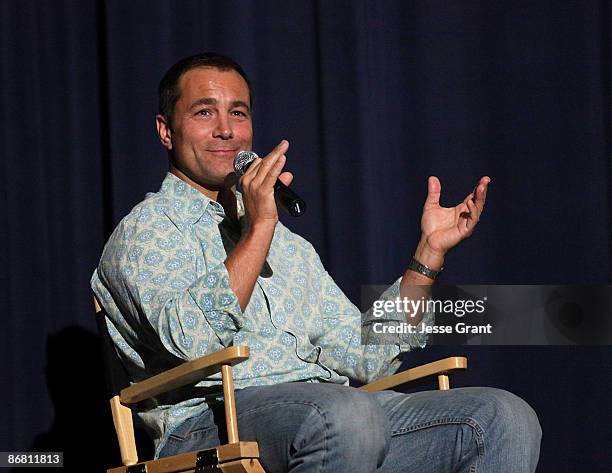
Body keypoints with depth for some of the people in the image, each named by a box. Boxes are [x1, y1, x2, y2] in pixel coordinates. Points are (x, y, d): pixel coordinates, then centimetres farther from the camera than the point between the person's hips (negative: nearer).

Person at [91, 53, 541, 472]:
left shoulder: (289, 245, 31)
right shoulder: (144, 231, 8)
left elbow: (361, 358, 19)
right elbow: (191, 340, -13)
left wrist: (430, 253, 16)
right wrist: (259, 229, -12)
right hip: (213, 421, -6)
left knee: (504, 417, -15)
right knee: (347, 413, -39)